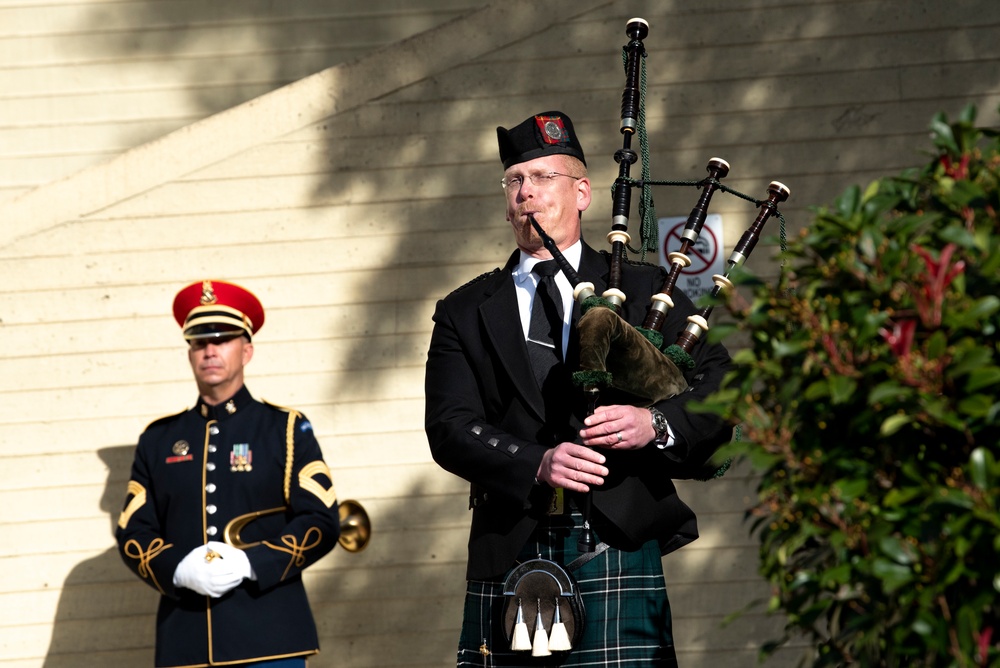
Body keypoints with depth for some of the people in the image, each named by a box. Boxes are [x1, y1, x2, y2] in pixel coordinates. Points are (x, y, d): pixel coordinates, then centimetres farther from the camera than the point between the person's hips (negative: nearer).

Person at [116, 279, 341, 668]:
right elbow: (133, 533, 10)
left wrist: (251, 564, -14)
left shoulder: (286, 430, 8)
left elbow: (322, 521, 1)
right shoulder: (158, 440, 15)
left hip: (270, 636, -2)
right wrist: (179, 569, -12)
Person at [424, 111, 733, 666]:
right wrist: (536, 465, -16)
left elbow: (725, 390, 5)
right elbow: (450, 428, 2)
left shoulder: (644, 291, 12)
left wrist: (657, 424, -16)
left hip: (618, 551, -1)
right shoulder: (465, 313, 15)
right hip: (508, 554, 2)